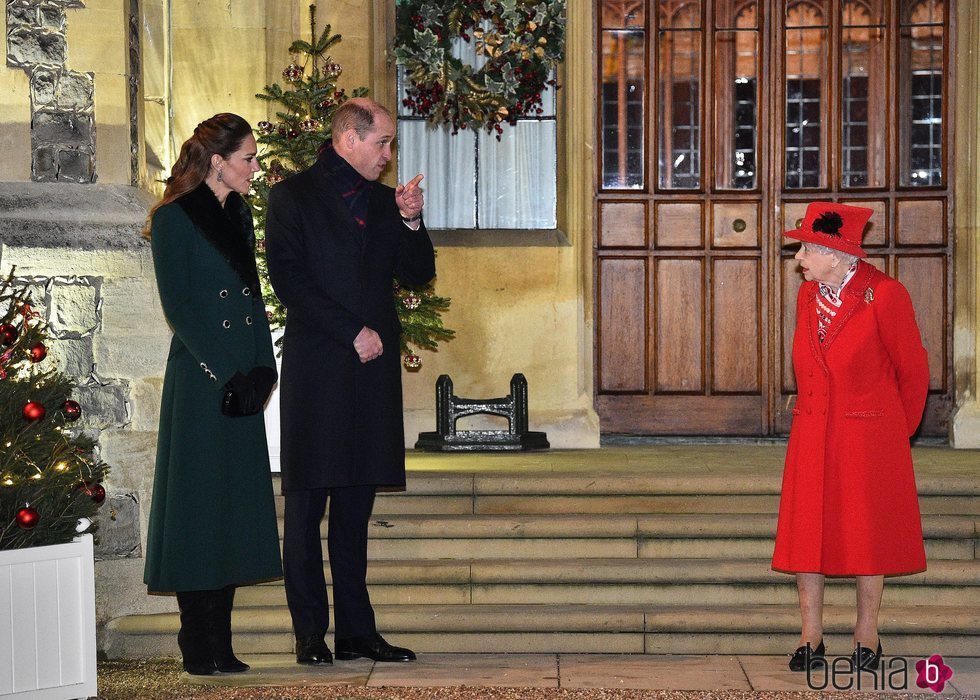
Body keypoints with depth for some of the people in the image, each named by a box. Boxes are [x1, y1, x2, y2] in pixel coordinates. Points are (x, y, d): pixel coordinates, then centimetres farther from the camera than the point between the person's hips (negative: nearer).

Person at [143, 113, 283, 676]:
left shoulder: (239, 216, 15)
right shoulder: (174, 218, -7)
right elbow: (177, 306, -11)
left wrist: (262, 367, 4)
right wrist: (222, 371, -15)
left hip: (244, 377, 7)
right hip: (199, 377, -7)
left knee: (236, 505, 7)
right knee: (198, 503, -4)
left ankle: (221, 644, 13)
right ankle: (198, 645, 2)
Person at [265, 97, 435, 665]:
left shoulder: (385, 201, 17)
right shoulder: (293, 196, 1)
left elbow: (418, 274, 15)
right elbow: (289, 279, -8)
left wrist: (410, 221, -2)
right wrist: (352, 333, -11)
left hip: (373, 367, 5)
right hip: (316, 368, -5)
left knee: (356, 505, 7)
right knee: (307, 506, -1)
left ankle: (357, 629, 9)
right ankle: (310, 633, 3)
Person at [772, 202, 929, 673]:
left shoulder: (884, 295, -11)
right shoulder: (808, 295, 7)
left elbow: (913, 370, -1)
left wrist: (898, 433, 9)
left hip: (868, 436, -5)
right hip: (812, 436, 5)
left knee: (866, 533, 4)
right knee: (806, 531, 3)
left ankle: (867, 639, 15)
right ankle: (811, 639, 11)